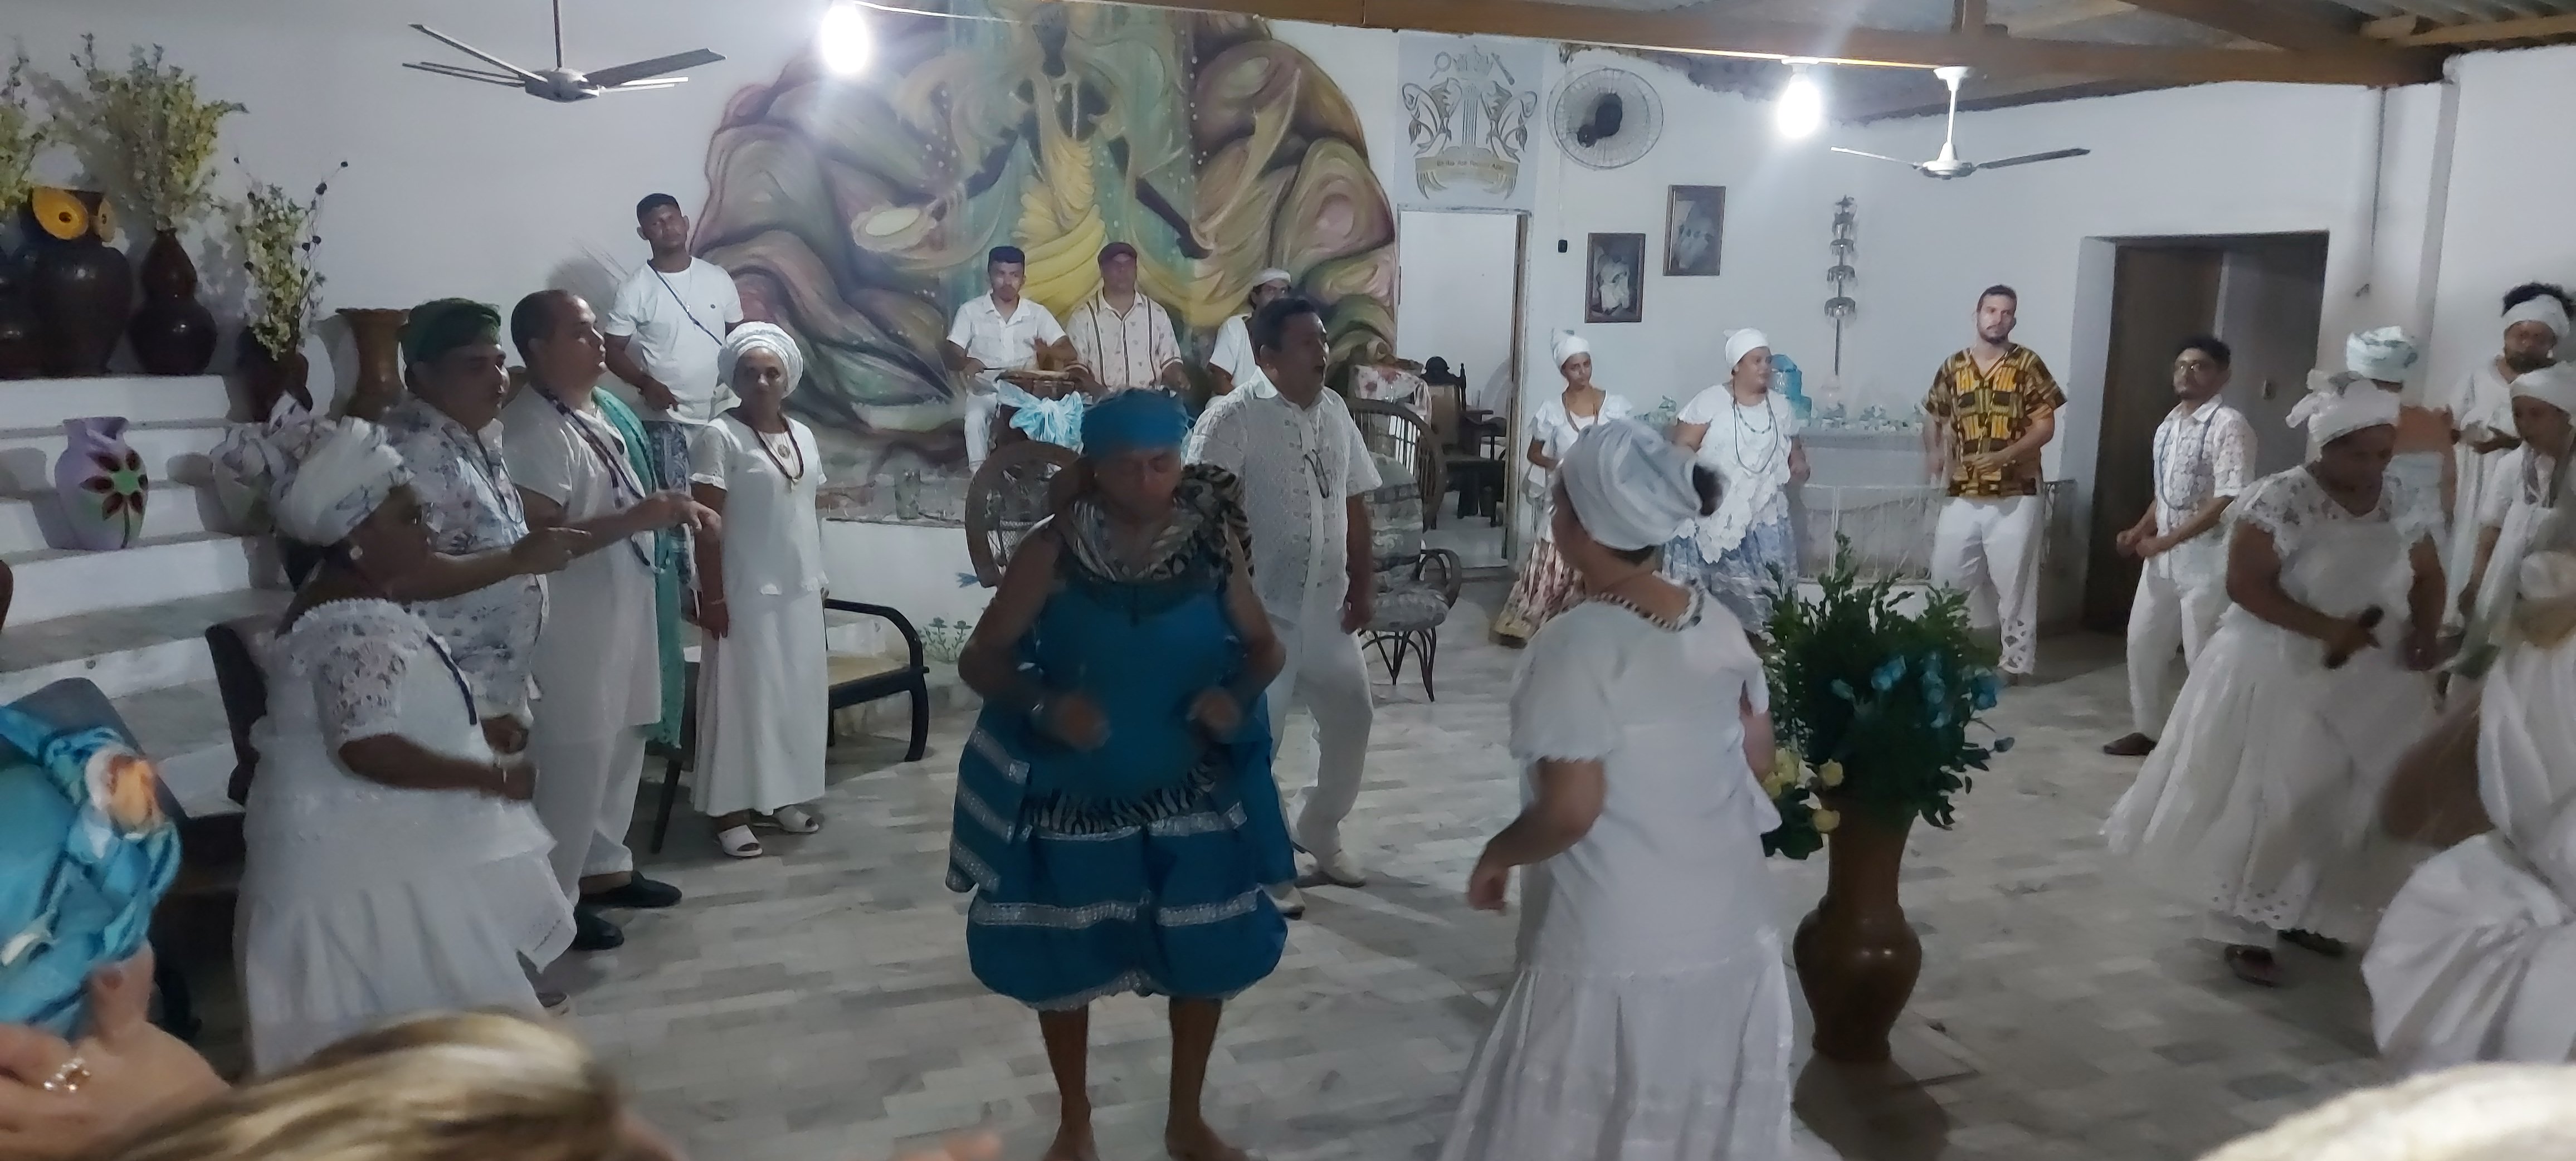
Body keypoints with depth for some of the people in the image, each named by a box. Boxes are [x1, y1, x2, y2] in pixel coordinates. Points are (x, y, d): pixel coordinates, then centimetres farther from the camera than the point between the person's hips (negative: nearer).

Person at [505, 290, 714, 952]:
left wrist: (673, 508, 8)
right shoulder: (532, 430, -19)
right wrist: (636, 519, -30)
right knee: (574, 761, -1)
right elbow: (538, 537, -26)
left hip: (623, 609, 10)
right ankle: (555, 898, 12)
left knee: (620, 748, 18)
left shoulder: (604, 409, 10)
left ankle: (605, 868, 33)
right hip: (571, 622, -10)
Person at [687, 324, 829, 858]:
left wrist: (819, 580, 14)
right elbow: (707, 524, -12)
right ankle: (731, 810, 5)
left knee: (796, 694, 11)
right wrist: (713, 596, -16)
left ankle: (781, 797, 22)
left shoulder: (803, 435, 10)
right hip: (747, 593, -6)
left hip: (800, 592, 7)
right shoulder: (721, 437, -9)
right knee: (743, 695, -2)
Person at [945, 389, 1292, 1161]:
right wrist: (1044, 704, -28)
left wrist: (1238, 696, -19)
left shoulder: (1213, 543, -10)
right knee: (1063, 961, 14)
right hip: (1072, 796, -1)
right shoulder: (1054, 550, -16)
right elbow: (980, 660, -10)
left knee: (1205, 955, 13)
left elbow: (1264, 647, 2)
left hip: (1190, 793, 2)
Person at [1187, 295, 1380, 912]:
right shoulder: (1234, 421, -16)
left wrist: (1364, 584, 7)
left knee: (1352, 720, 15)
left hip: (1328, 608, 7)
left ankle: (1319, 834, 37)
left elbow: (1355, 504, 13)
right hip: (1262, 611, -7)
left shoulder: (1335, 411, 5)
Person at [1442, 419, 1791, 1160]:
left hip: (1620, 951, -7)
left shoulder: (1577, 645, -21)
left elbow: (1570, 811, -23)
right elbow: (1757, 758, 10)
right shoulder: (1720, 625, 0)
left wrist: (1497, 855, -5)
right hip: (1731, 930, 7)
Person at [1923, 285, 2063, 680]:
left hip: (2016, 496, -4)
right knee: (1947, 578, 9)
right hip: (1963, 496, 4)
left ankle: (2016, 662, 13)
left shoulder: (2028, 364, -4)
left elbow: (2046, 426, -6)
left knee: (2013, 582, 2)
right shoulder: (1953, 367, 6)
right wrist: (1935, 458, 0)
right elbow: (1934, 418, 18)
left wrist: (2004, 455, -20)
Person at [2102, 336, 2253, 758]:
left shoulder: (2229, 425, -14)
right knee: (2143, 642, 14)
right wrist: (2139, 531, 4)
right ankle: (2148, 730, 28)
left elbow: (2229, 500, -21)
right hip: (2163, 554, 8)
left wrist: (2166, 540, -21)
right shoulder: (2168, 426, 12)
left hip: (2206, 555, -8)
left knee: (2203, 655, -1)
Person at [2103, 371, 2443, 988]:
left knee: (2349, 806, 12)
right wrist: (2327, 630, -26)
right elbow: (2246, 584, -19)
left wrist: (2426, 634, -8)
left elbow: (2427, 574, 11)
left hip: (2375, 682, 6)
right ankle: (2246, 930, 8)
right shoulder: (2281, 499, -16)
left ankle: (2306, 913, 29)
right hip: (2282, 675, -6)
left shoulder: (2399, 499, 3)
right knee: (2268, 804, -1)